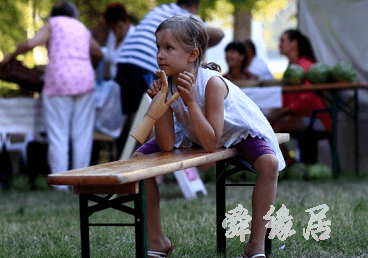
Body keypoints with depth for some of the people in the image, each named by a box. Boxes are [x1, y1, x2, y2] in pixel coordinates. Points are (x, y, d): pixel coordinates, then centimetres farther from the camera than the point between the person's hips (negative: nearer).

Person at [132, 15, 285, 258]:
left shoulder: (212, 83, -35)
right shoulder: (167, 85, -22)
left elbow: (211, 144, -37)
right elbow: (167, 146, -24)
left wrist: (190, 101, -43)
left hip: (238, 130, -4)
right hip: (192, 133, 5)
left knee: (269, 163, -33)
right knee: (140, 157, -10)